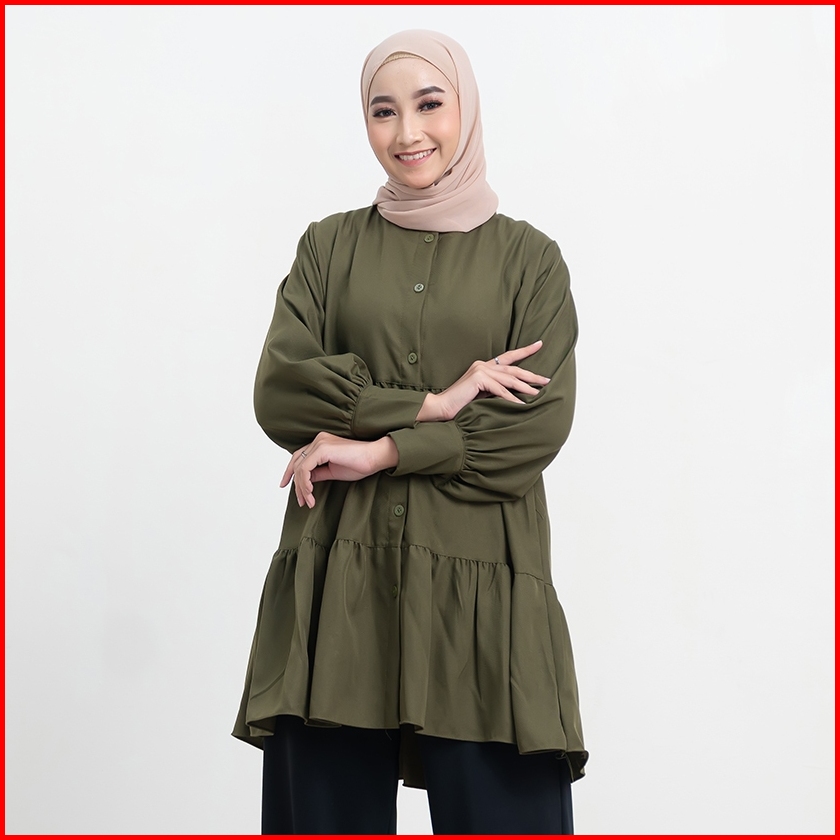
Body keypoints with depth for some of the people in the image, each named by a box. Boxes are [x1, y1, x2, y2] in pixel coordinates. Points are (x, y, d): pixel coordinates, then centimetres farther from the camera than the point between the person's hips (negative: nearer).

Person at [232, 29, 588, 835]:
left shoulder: (529, 259, 8)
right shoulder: (330, 246, 12)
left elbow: (540, 424, -4)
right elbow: (278, 392, -1)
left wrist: (379, 449, -10)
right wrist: (431, 404, -9)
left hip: (481, 584, -1)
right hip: (339, 576, 1)